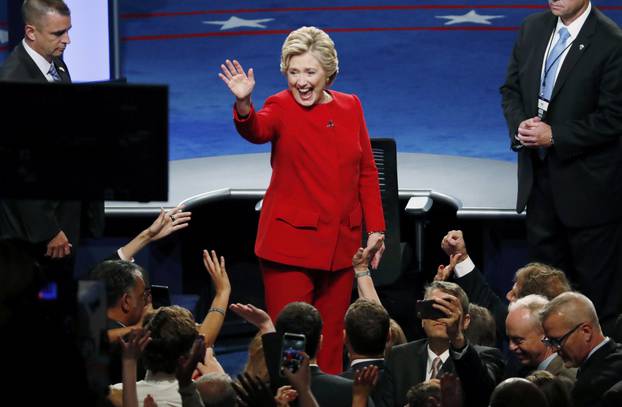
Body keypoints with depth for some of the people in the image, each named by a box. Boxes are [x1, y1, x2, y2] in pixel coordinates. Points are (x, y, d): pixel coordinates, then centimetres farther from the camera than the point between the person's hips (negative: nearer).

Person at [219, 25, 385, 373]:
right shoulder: (281, 107, -6)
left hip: (341, 241, 4)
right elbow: (256, 131, -29)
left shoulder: (350, 107, 7)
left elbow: (367, 172, 12)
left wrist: (376, 229, 8)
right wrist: (244, 104, -50)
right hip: (291, 241, -4)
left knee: (332, 335, 10)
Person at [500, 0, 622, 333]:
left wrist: (555, 135, -19)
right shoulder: (533, 29, 3)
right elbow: (511, 88, 11)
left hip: (588, 180, -6)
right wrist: (519, 124, -9)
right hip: (539, 172, 6)